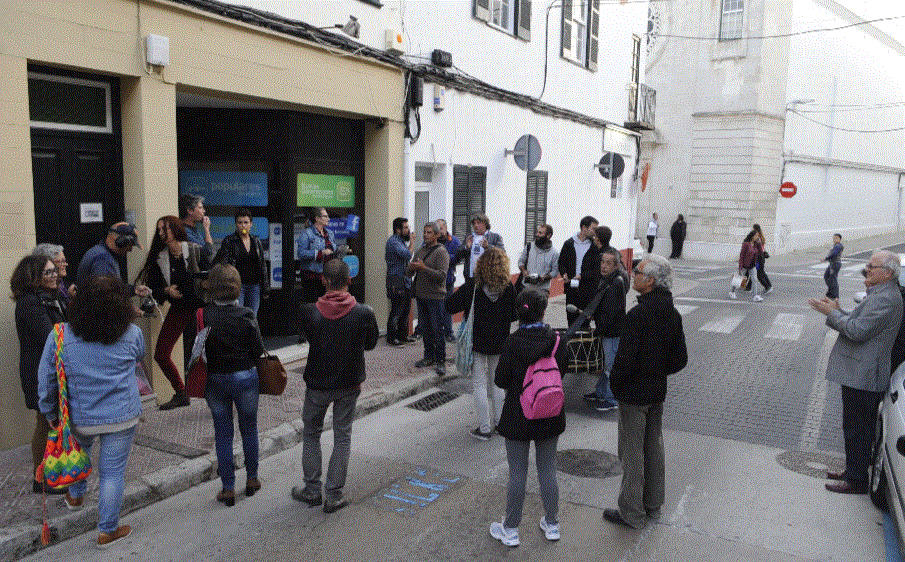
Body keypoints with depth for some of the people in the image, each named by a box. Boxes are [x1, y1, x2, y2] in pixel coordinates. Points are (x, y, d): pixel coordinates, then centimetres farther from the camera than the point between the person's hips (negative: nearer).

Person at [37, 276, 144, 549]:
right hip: (122, 417, -1)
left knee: (78, 449, 33)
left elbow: (46, 380, -3)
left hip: (79, 417, 2)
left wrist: (50, 413, 12)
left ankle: (76, 496, 54)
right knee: (112, 472, 10)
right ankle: (107, 531, 23)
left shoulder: (60, 336, -13)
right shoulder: (132, 335, -13)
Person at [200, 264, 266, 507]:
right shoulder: (246, 316, -14)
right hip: (245, 377, -1)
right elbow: (259, 350, -7)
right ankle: (252, 479, 29)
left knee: (223, 433, 11)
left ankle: (228, 488, 16)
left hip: (214, 380, 1)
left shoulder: (203, 316, -11)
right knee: (249, 428, 17)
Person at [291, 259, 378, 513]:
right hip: (349, 386, 0)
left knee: (311, 434, 20)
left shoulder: (309, 312, -18)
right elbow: (370, 344, -1)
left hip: (317, 385, 0)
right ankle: (334, 496, 18)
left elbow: (308, 337, 1)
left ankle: (312, 490, 27)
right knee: (342, 438, 13)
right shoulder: (364, 314, -17)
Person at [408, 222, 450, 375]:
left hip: (435, 296, -7)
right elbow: (408, 271, 14)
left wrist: (423, 268, -23)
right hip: (420, 295, 7)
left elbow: (442, 275, -18)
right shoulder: (421, 251, 14)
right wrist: (412, 267, -9)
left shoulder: (441, 252, -9)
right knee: (425, 328, 12)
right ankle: (429, 357, 24)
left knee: (437, 329, -4)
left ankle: (441, 360, 5)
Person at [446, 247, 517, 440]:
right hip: (499, 343, 3)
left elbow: (450, 306, -11)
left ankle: (484, 428, 8)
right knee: (497, 383, 19)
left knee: (479, 384, 5)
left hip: (476, 342, -3)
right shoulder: (508, 287, -9)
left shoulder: (472, 286, -15)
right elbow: (514, 315, 1)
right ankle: (499, 422, 27)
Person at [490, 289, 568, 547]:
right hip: (550, 416, 3)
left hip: (518, 417, -2)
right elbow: (562, 373, 1)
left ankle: (511, 529, 22)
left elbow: (501, 380, -11)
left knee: (517, 474, 8)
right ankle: (552, 524, 31)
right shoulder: (557, 340, -10)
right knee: (547, 471, 17)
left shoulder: (511, 343, -18)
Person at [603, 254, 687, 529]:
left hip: (634, 393, -8)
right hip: (658, 391, 8)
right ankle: (653, 505, 33)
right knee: (654, 448, 19)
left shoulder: (638, 315, -24)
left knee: (632, 452, 4)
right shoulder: (673, 314, 2)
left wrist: (614, 380, -8)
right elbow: (680, 359, 8)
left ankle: (631, 513, 15)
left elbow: (625, 359, -25)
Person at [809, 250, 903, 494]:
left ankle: (857, 480, 9)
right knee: (856, 427, 19)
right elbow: (860, 325, 19)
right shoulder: (880, 294, 15)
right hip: (859, 373, 11)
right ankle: (854, 472, 31)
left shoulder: (885, 299, -20)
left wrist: (832, 314, -12)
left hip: (863, 377, -11)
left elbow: (857, 331, -24)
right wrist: (838, 312, 6)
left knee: (858, 429, -1)